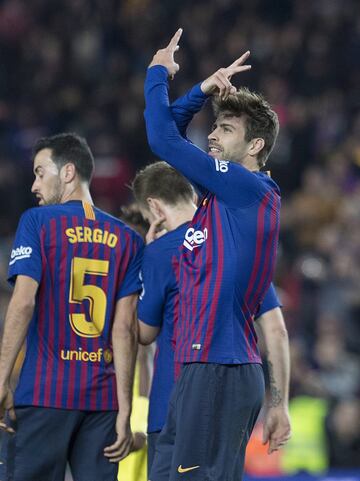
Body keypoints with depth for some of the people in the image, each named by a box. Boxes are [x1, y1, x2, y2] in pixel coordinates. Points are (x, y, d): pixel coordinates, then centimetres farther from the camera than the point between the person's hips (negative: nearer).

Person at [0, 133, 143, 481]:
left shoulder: (38, 222, 1)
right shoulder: (127, 239, 11)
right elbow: (125, 328, 5)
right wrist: (124, 411, 3)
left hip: (44, 391, -4)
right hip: (103, 398, 4)